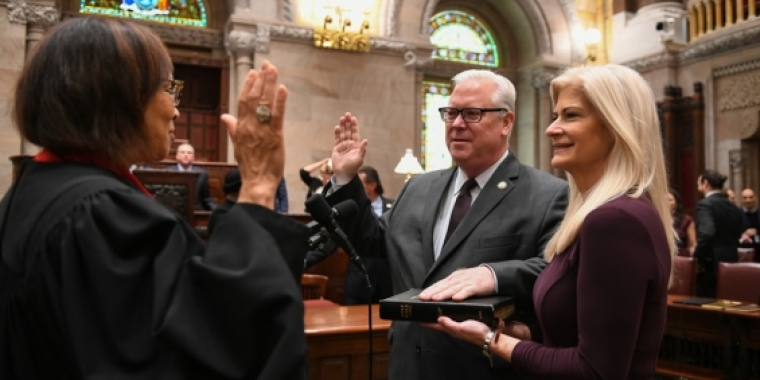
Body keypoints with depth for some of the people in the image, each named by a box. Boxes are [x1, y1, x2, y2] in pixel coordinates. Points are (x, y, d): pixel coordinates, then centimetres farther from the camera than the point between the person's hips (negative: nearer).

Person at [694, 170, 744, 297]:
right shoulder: (734, 207, 12)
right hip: (732, 262, 8)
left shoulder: (705, 204, -12)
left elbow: (706, 233, -26)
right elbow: (736, 235, 16)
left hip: (711, 264, -7)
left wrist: (698, 257, -16)